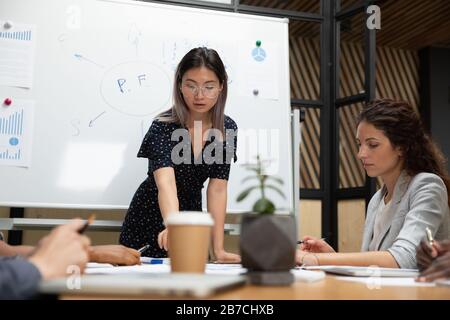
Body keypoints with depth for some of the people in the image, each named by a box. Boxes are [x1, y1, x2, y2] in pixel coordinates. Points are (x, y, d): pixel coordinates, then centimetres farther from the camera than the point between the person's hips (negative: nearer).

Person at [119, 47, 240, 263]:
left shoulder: (227, 129, -11)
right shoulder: (163, 127, -23)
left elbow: (217, 188, -12)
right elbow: (165, 181, -39)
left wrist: (218, 250, -18)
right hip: (149, 221, -3)